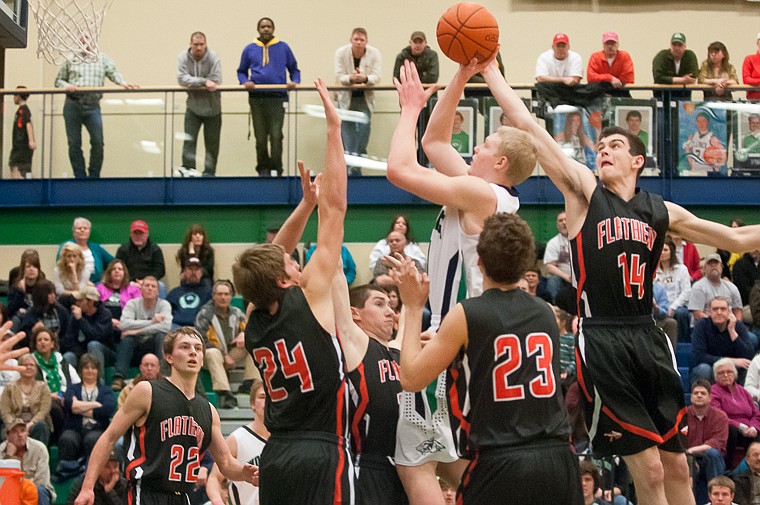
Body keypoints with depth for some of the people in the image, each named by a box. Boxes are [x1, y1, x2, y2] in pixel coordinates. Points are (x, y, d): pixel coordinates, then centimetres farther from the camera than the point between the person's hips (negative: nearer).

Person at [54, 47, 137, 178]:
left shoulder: (103, 58, 14)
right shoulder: (71, 59, 15)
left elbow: (113, 73, 1)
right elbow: (58, 80, 18)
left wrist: (123, 83, -19)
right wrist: (66, 85, -4)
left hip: (92, 105, -1)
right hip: (72, 104, 1)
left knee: (97, 141, -10)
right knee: (74, 143, 1)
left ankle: (94, 176, 2)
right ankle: (80, 176, 9)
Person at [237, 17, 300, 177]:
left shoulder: (283, 48, 9)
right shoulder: (250, 49, 11)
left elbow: (294, 69, 15)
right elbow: (241, 72, 17)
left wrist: (294, 82, -4)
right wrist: (245, 81, -4)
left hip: (278, 98, -2)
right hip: (256, 98, 2)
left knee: (276, 135, -12)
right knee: (260, 137, 4)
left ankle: (276, 169, -7)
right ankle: (263, 169, 12)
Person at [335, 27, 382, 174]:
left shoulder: (374, 54, -11)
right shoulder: (341, 53, -11)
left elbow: (376, 77, -16)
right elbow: (339, 77, -15)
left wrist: (364, 78, -39)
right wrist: (351, 78, -38)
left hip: (365, 98, 0)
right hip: (346, 98, 0)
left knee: (364, 126, -7)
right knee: (347, 132, -4)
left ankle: (357, 167, -1)